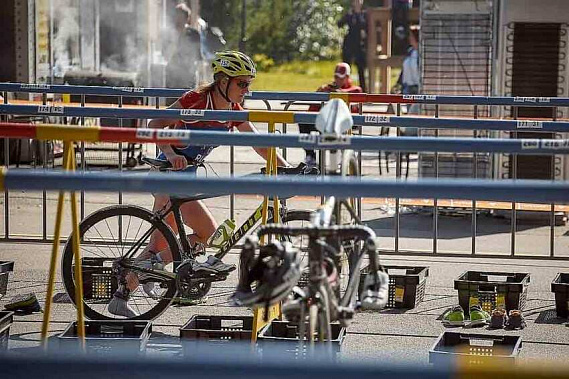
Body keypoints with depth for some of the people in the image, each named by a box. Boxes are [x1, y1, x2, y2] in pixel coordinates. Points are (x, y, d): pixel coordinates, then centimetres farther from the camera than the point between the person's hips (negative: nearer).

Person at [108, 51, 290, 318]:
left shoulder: (234, 111, 4)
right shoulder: (196, 100, -18)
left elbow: (260, 145, 9)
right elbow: (155, 126, -23)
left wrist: (289, 169, 2)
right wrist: (170, 154, -38)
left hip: (186, 175, 8)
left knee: (160, 243, 10)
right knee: (209, 232, -14)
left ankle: (120, 299, 16)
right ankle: (152, 265, -5)